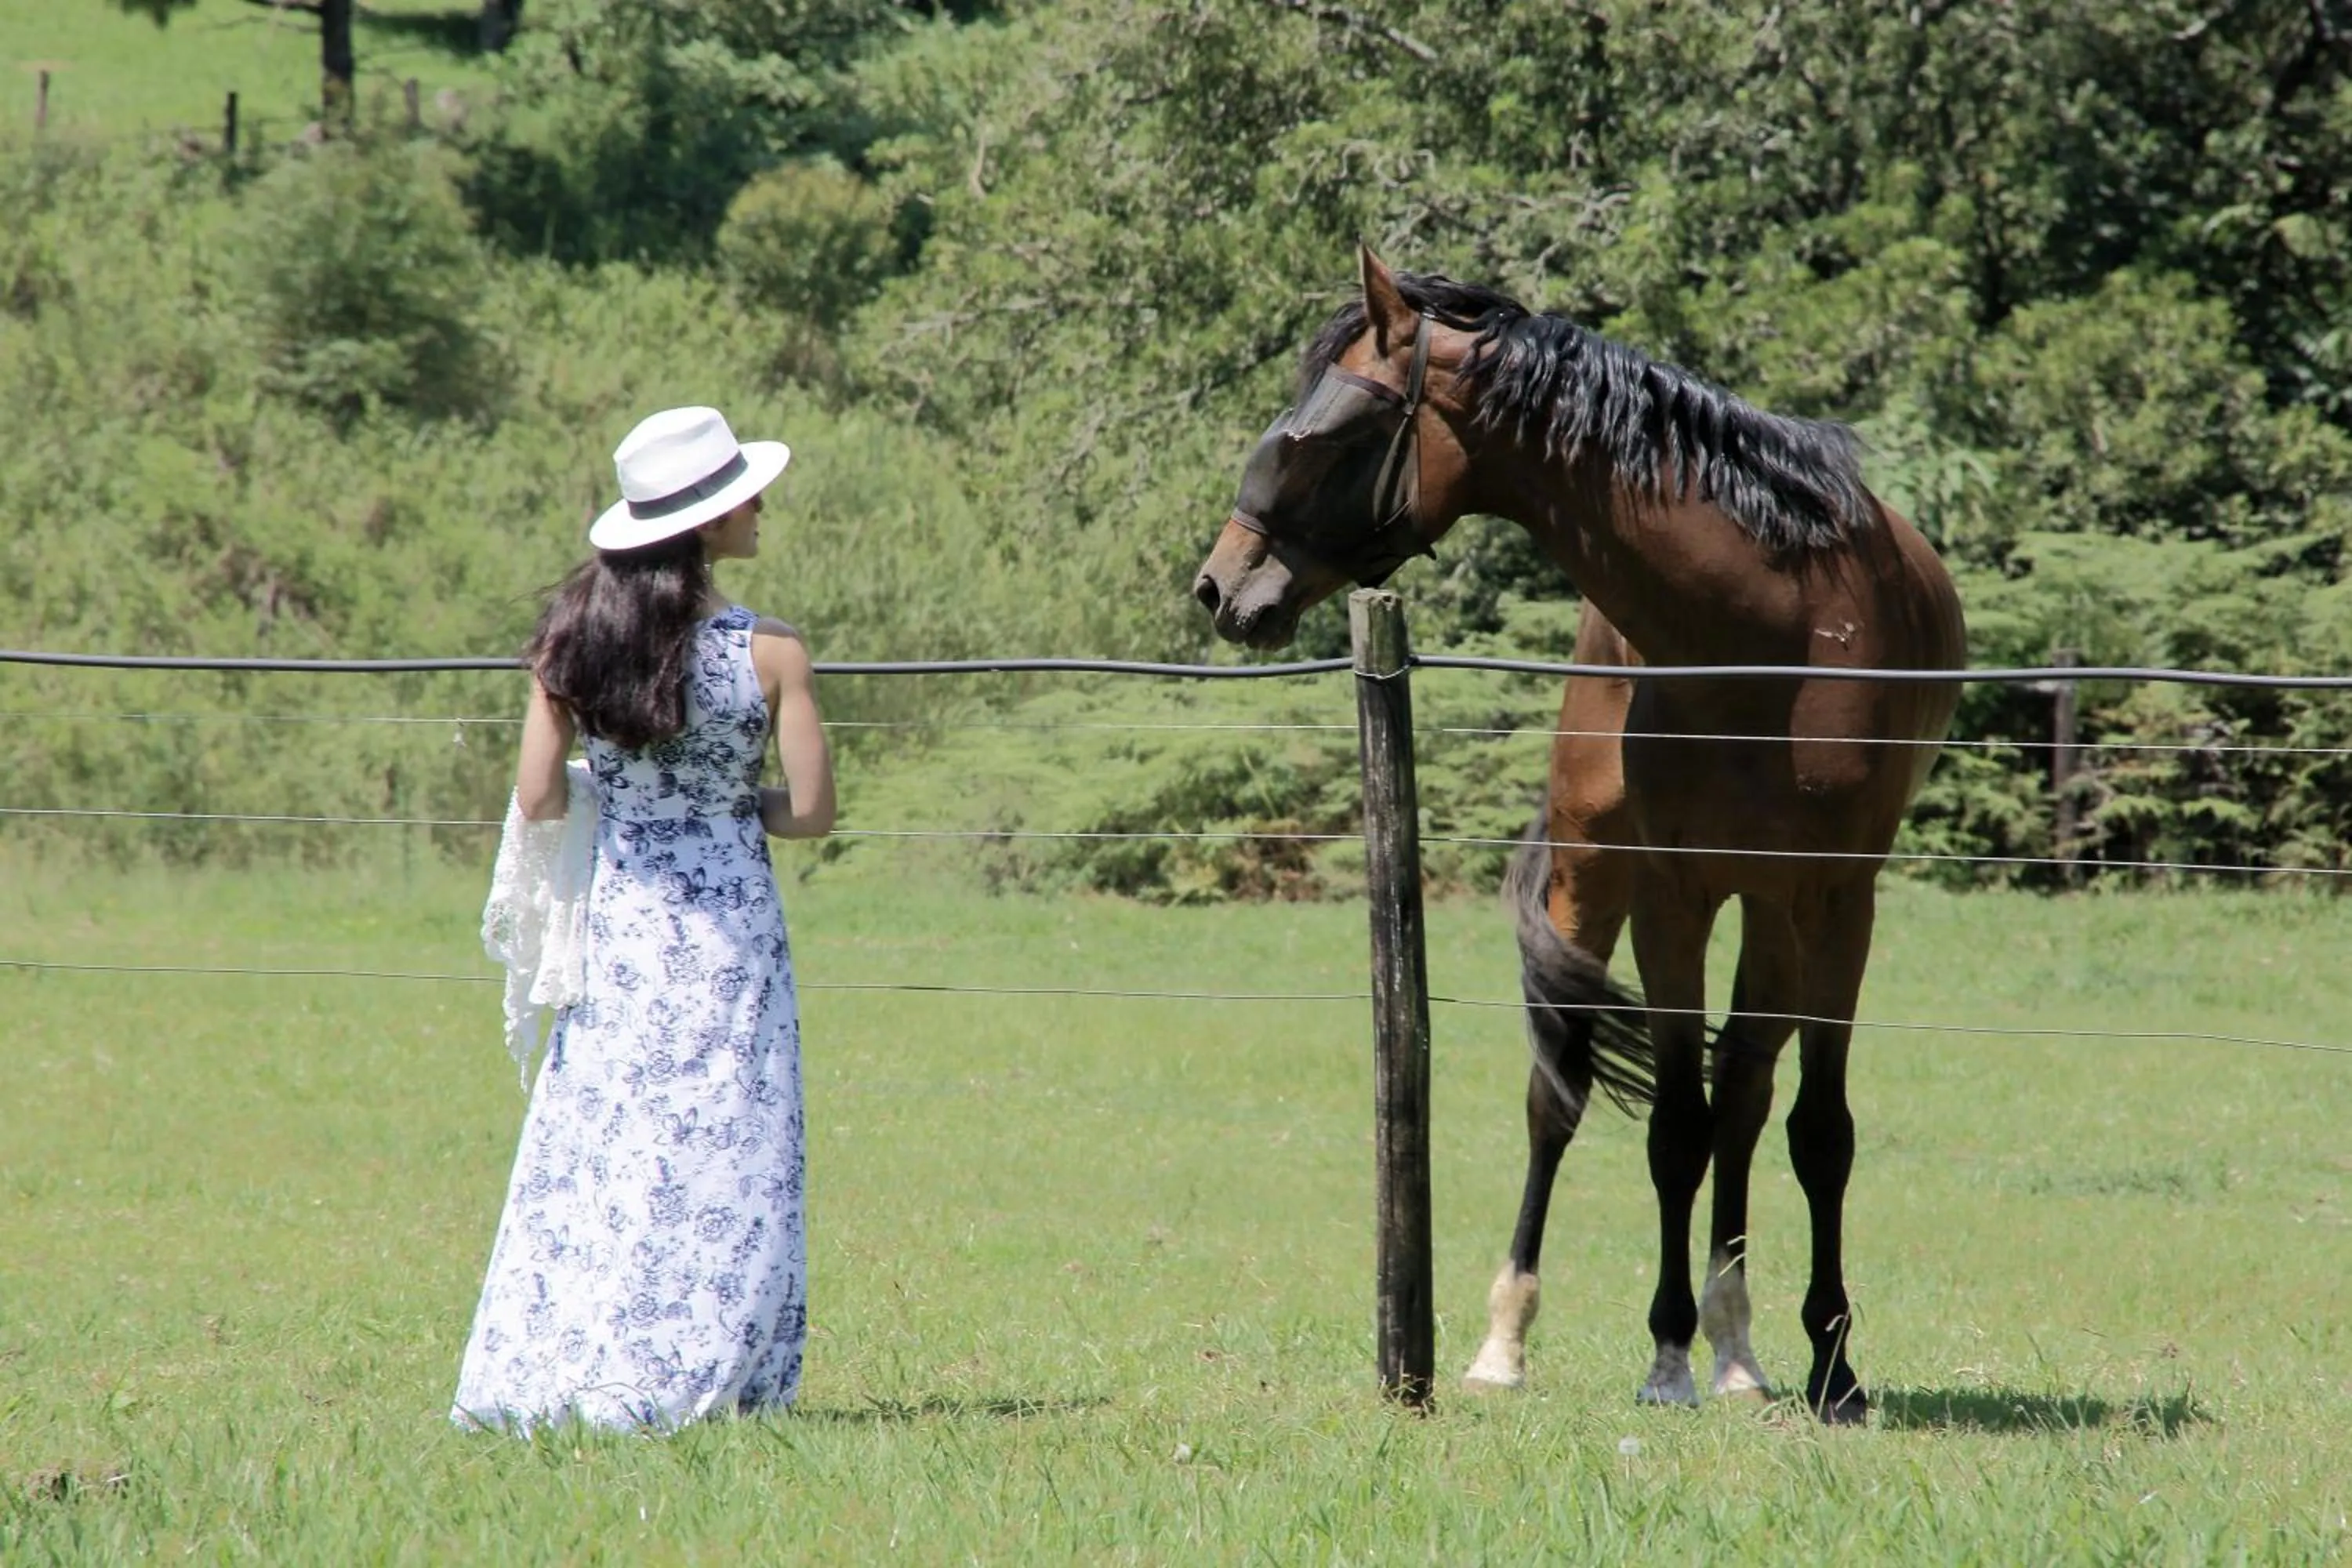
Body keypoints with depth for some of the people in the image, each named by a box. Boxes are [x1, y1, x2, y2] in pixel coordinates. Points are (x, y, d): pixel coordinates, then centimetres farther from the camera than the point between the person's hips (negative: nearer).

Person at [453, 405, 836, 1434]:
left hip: (615, 920, 3)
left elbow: (537, 801, -2)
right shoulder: (768, 651, -10)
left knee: (591, 1150, 8)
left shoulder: (572, 639, -3)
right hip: (727, 925, -3)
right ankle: (674, 1379, 2)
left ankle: (541, 1379, 6)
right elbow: (811, 813, -7)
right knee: (717, 1158, 4)